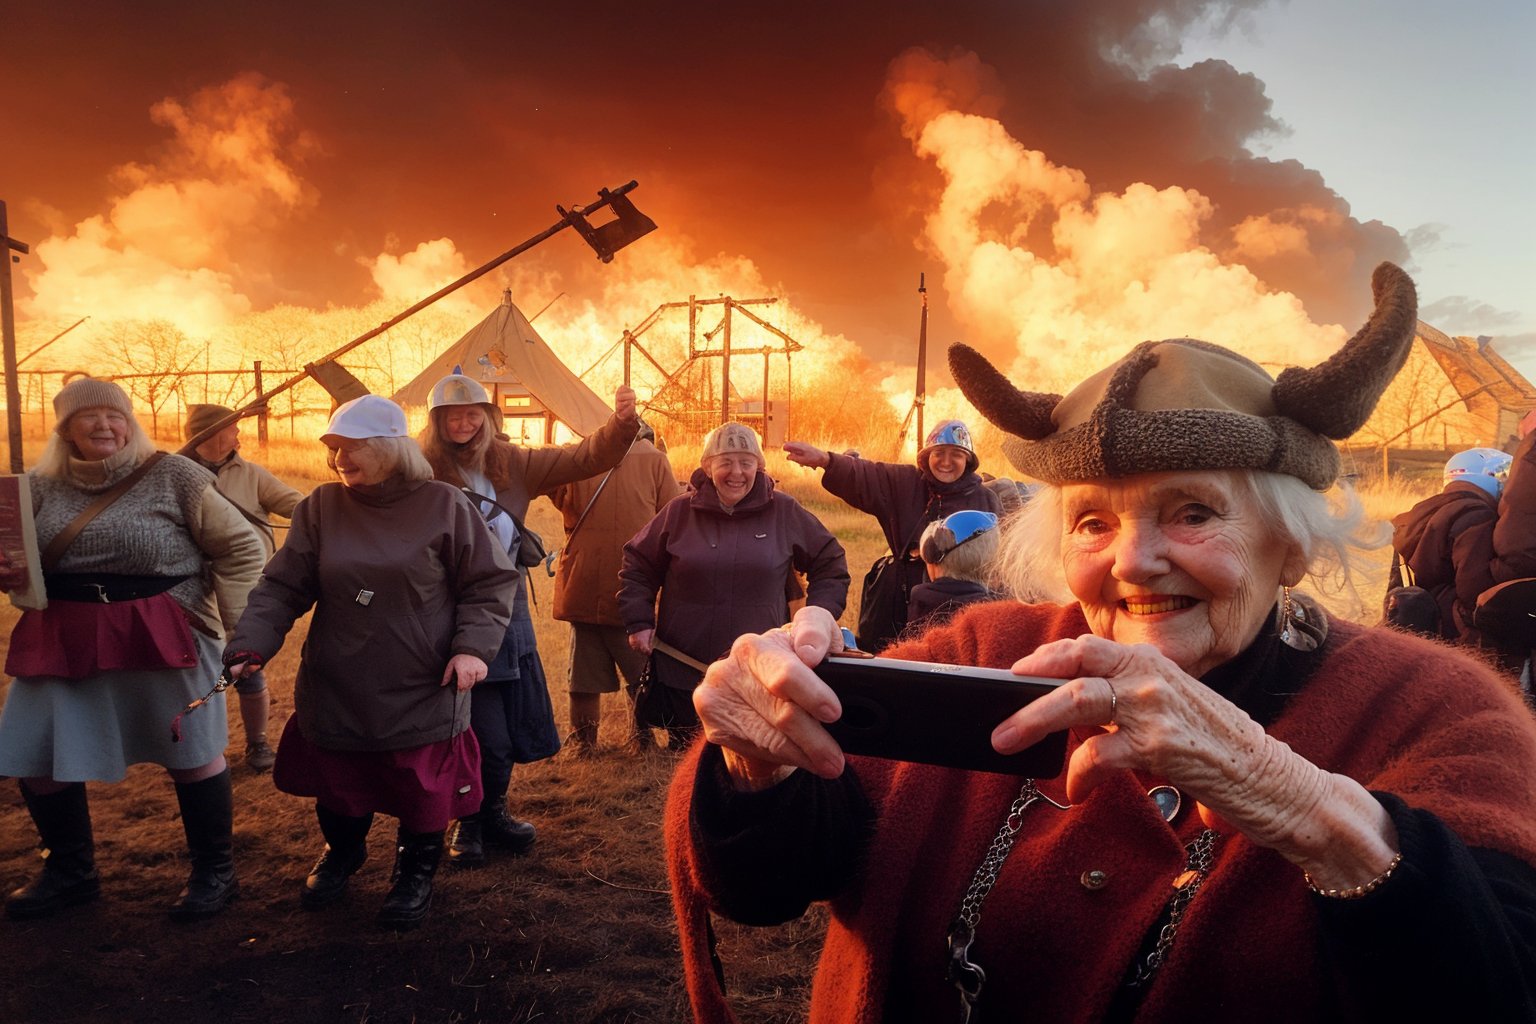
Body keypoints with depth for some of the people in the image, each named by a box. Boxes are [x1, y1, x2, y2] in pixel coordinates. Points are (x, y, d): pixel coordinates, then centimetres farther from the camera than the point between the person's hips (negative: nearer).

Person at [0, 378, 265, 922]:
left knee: (191, 752, 5)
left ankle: (215, 872, 23)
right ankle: (70, 872, 34)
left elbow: (240, 547, -4)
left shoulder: (171, 476, -6)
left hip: (163, 635, -4)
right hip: (62, 639, 5)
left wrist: (234, 623, -9)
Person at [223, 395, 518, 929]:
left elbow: (490, 584, -3)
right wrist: (249, 646, -13)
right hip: (335, 689, 3)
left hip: (423, 690, -3)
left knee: (422, 790, 7)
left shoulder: (444, 505, -8)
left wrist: (473, 647, -15)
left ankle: (416, 868, 36)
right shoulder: (322, 507, 0)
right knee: (336, 785, 18)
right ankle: (342, 850, 49)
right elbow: (283, 587, 0)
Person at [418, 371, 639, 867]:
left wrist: (622, 422, -11)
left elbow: (585, 458, 3)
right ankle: (467, 822, 27)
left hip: (508, 617, 5)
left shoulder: (512, 463, 4)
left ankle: (490, 813, 39)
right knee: (486, 736, 0)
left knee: (514, 729, 15)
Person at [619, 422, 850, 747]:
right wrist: (639, 623, 1)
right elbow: (637, 567, 11)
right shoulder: (680, 511, 1)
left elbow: (830, 564, 11)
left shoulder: (785, 511, 0)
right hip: (683, 668, 1)